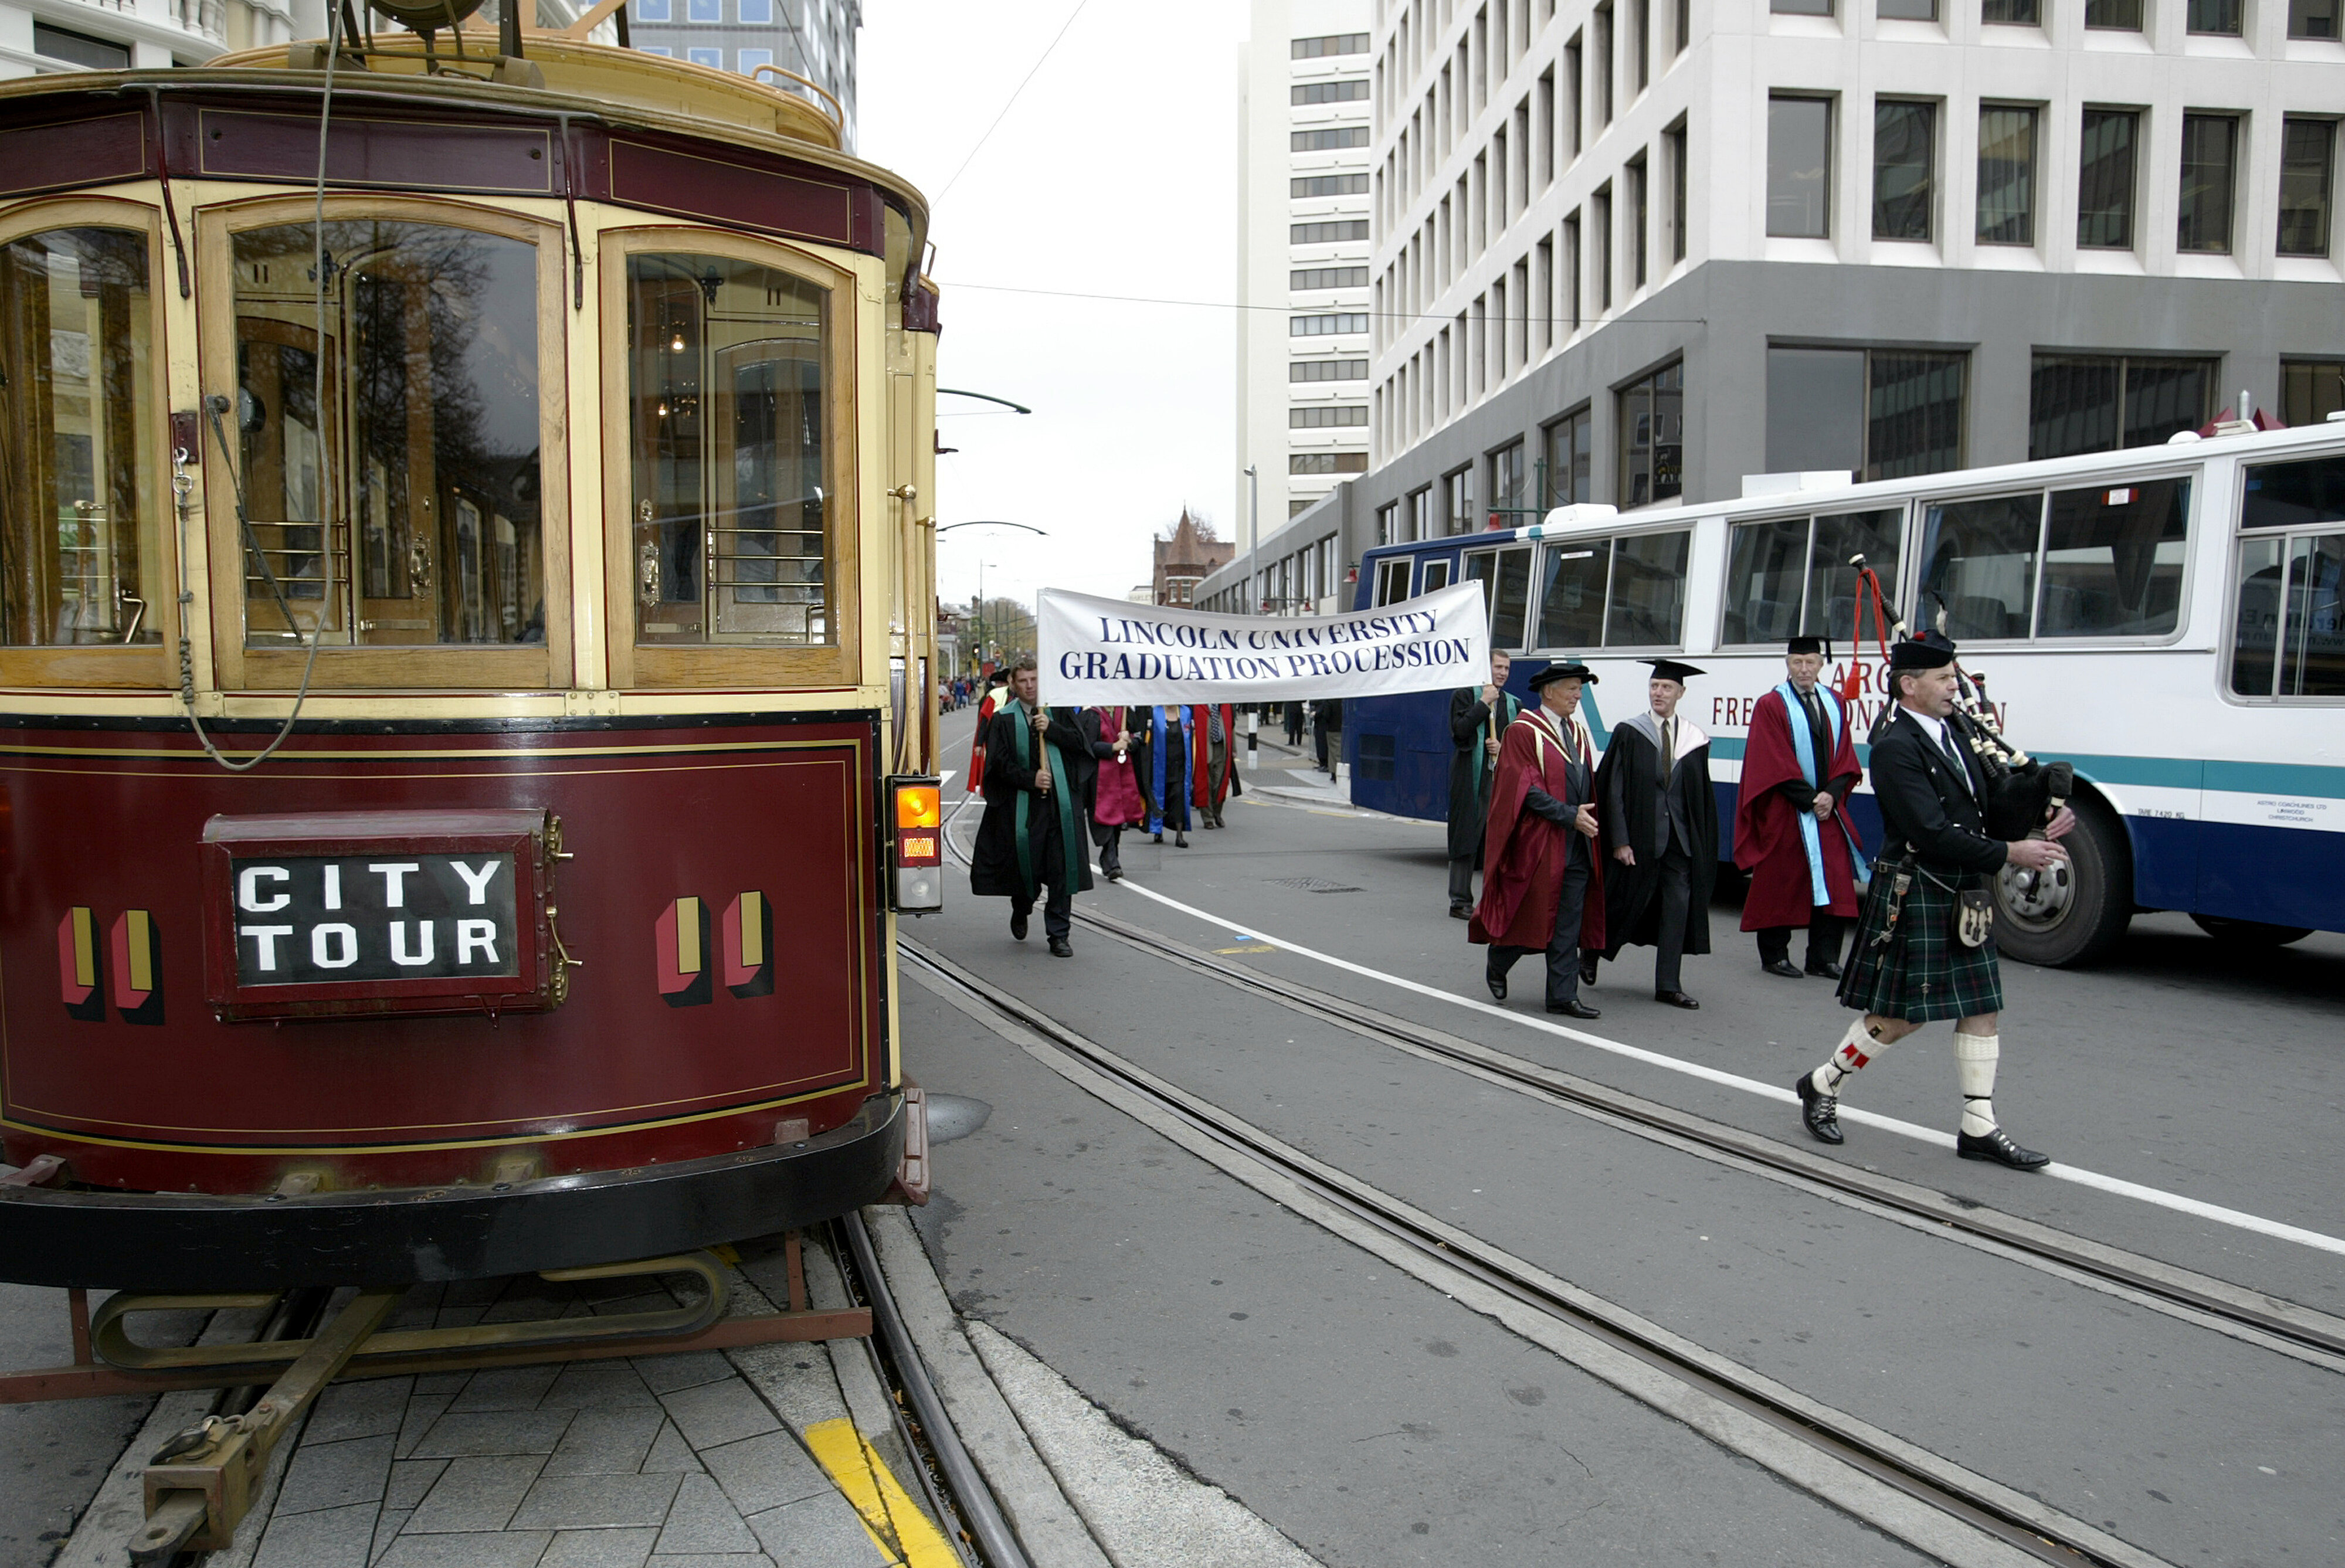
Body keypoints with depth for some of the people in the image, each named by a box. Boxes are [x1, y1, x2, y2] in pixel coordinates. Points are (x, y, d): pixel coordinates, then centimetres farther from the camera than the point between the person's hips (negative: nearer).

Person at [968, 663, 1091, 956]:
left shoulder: (1057, 711, 9)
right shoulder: (1003, 719, 2)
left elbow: (1079, 743, 3)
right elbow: (999, 762, -4)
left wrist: (1051, 729, -10)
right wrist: (1030, 779, -15)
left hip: (1060, 801, 2)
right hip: (1022, 803, -1)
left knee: (1062, 868, -1)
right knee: (1025, 863, 4)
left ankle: (1059, 934, 8)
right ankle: (1021, 910, 37)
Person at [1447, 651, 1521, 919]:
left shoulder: (1515, 705, 16)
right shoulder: (1465, 695, 4)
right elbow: (1459, 731, -11)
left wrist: (1503, 747, -4)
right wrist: (1484, 703, -8)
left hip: (1503, 779, 4)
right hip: (1471, 779, -4)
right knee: (1467, 838, -1)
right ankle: (1460, 901, 6)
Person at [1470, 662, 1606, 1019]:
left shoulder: (1577, 733, 15)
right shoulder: (1523, 731, -9)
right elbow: (1526, 789, -16)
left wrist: (1588, 820, 8)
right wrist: (1570, 815, -19)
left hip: (1577, 844, 7)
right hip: (1539, 843, -7)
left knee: (1568, 924, 6)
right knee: (1529, 916, 2)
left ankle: (1563, 997, 10)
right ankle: (1497, 966, 28)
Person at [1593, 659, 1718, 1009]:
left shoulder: (1695, 740, 6)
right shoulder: (1629, 734, -3)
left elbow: (1703, 797, 9)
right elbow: (1613, 790, -6)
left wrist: (1703, 846, 3)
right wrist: (1620, 841, -13)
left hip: (1680, 839, 3)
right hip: (1639, 836, -3)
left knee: (1677, 908, 1)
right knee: (1624, 903, 6)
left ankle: (1668, 985, 10)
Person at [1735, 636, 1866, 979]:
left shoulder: (1834, 704, 12)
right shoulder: (1771, 706, -5)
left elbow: (1845, 759, 8)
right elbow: (1776, 766, -10)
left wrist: (1831, 795, -8)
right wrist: (1809, 800, -14)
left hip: (1828, 808, 5)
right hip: (1786, 814, -5)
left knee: (1833, 884, 1)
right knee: (1780, 883, 1)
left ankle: (1823, 958, 9)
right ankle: (1774, 955, 11)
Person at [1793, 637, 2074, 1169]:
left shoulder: (1954, 736, 12)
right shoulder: (1896, 749, -16)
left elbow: (1986, 807, 15)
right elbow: (1934, 835, -22)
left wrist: (2041, 828, -2)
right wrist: (2010, 854, -20)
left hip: (1962, 899, 9)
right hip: (1916, 899, -9)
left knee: (1983, 1007, 8)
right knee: (1899, 1013, 0)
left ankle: (1980, 1128, 16)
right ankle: (1822, 1086, 19)